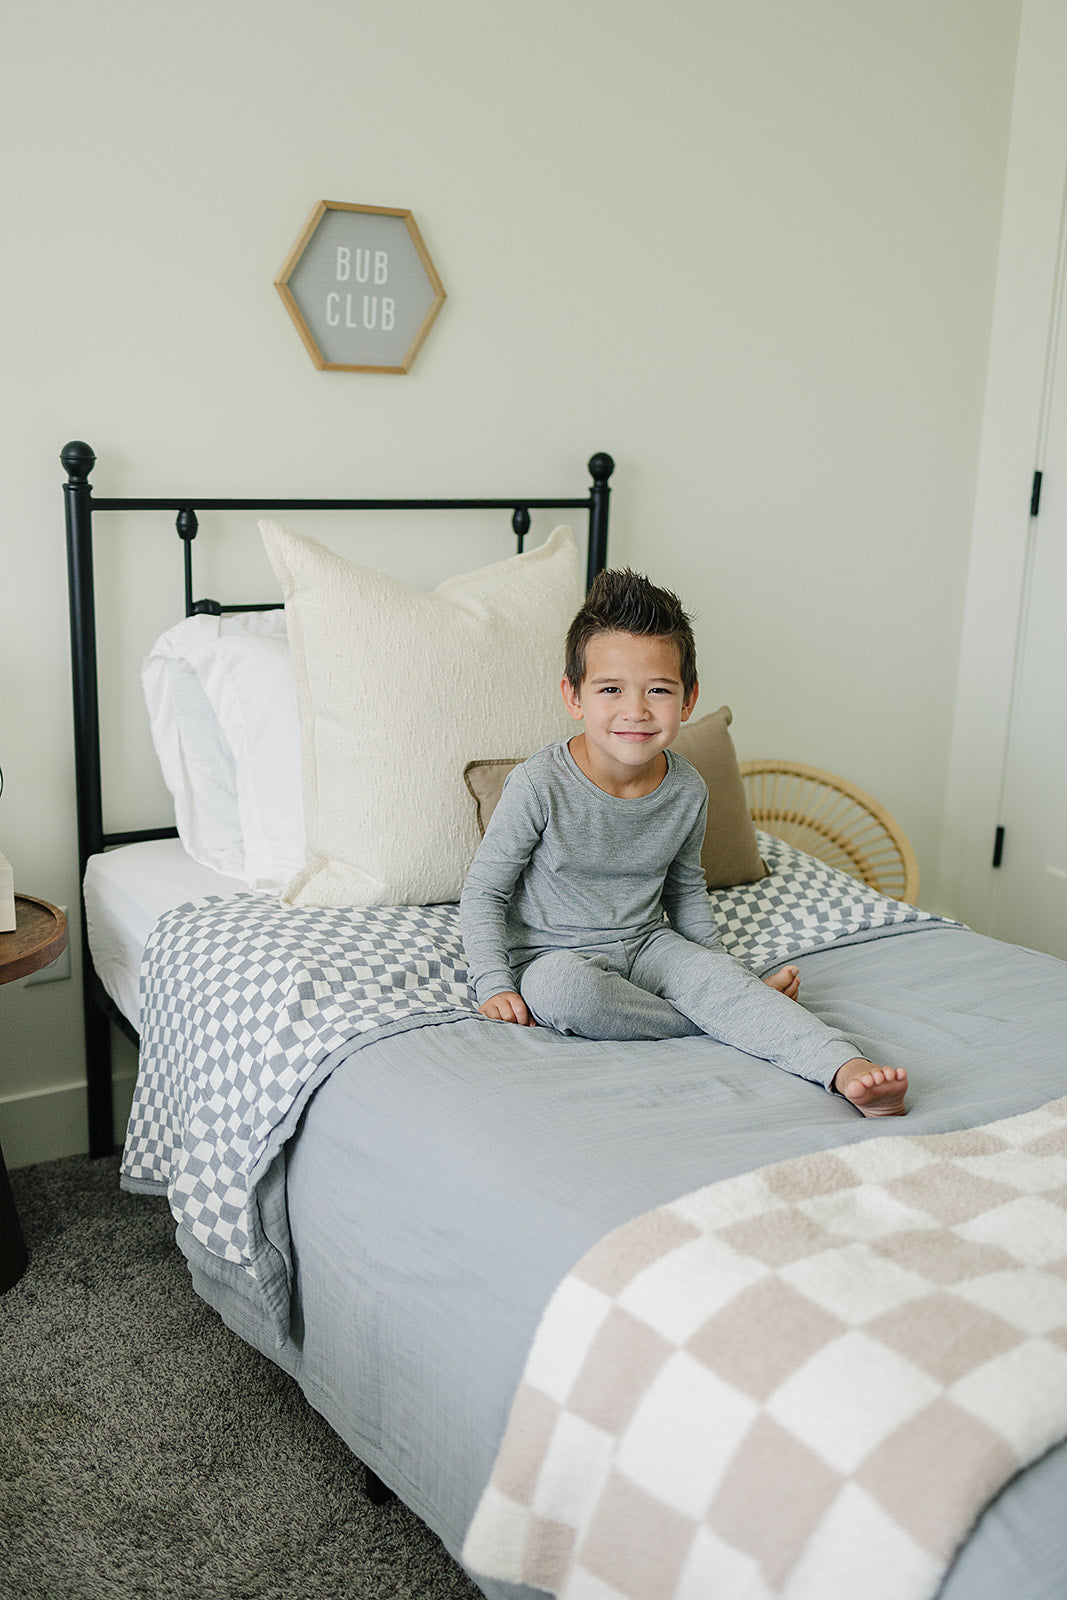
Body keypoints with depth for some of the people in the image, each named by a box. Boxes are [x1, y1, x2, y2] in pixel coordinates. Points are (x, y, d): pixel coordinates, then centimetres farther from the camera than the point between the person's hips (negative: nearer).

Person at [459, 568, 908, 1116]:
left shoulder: (687, 791, -4)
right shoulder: (539, 784, -19)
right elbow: (483, 891, -10)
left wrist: (716, 964, 13)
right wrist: (494, 986, -18)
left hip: (646, 945, 3)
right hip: (554, 957, -3)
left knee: (718, 977, -26)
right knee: (564, 989, -36)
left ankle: (846, 1067, -37)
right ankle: (726, 1018, -19)